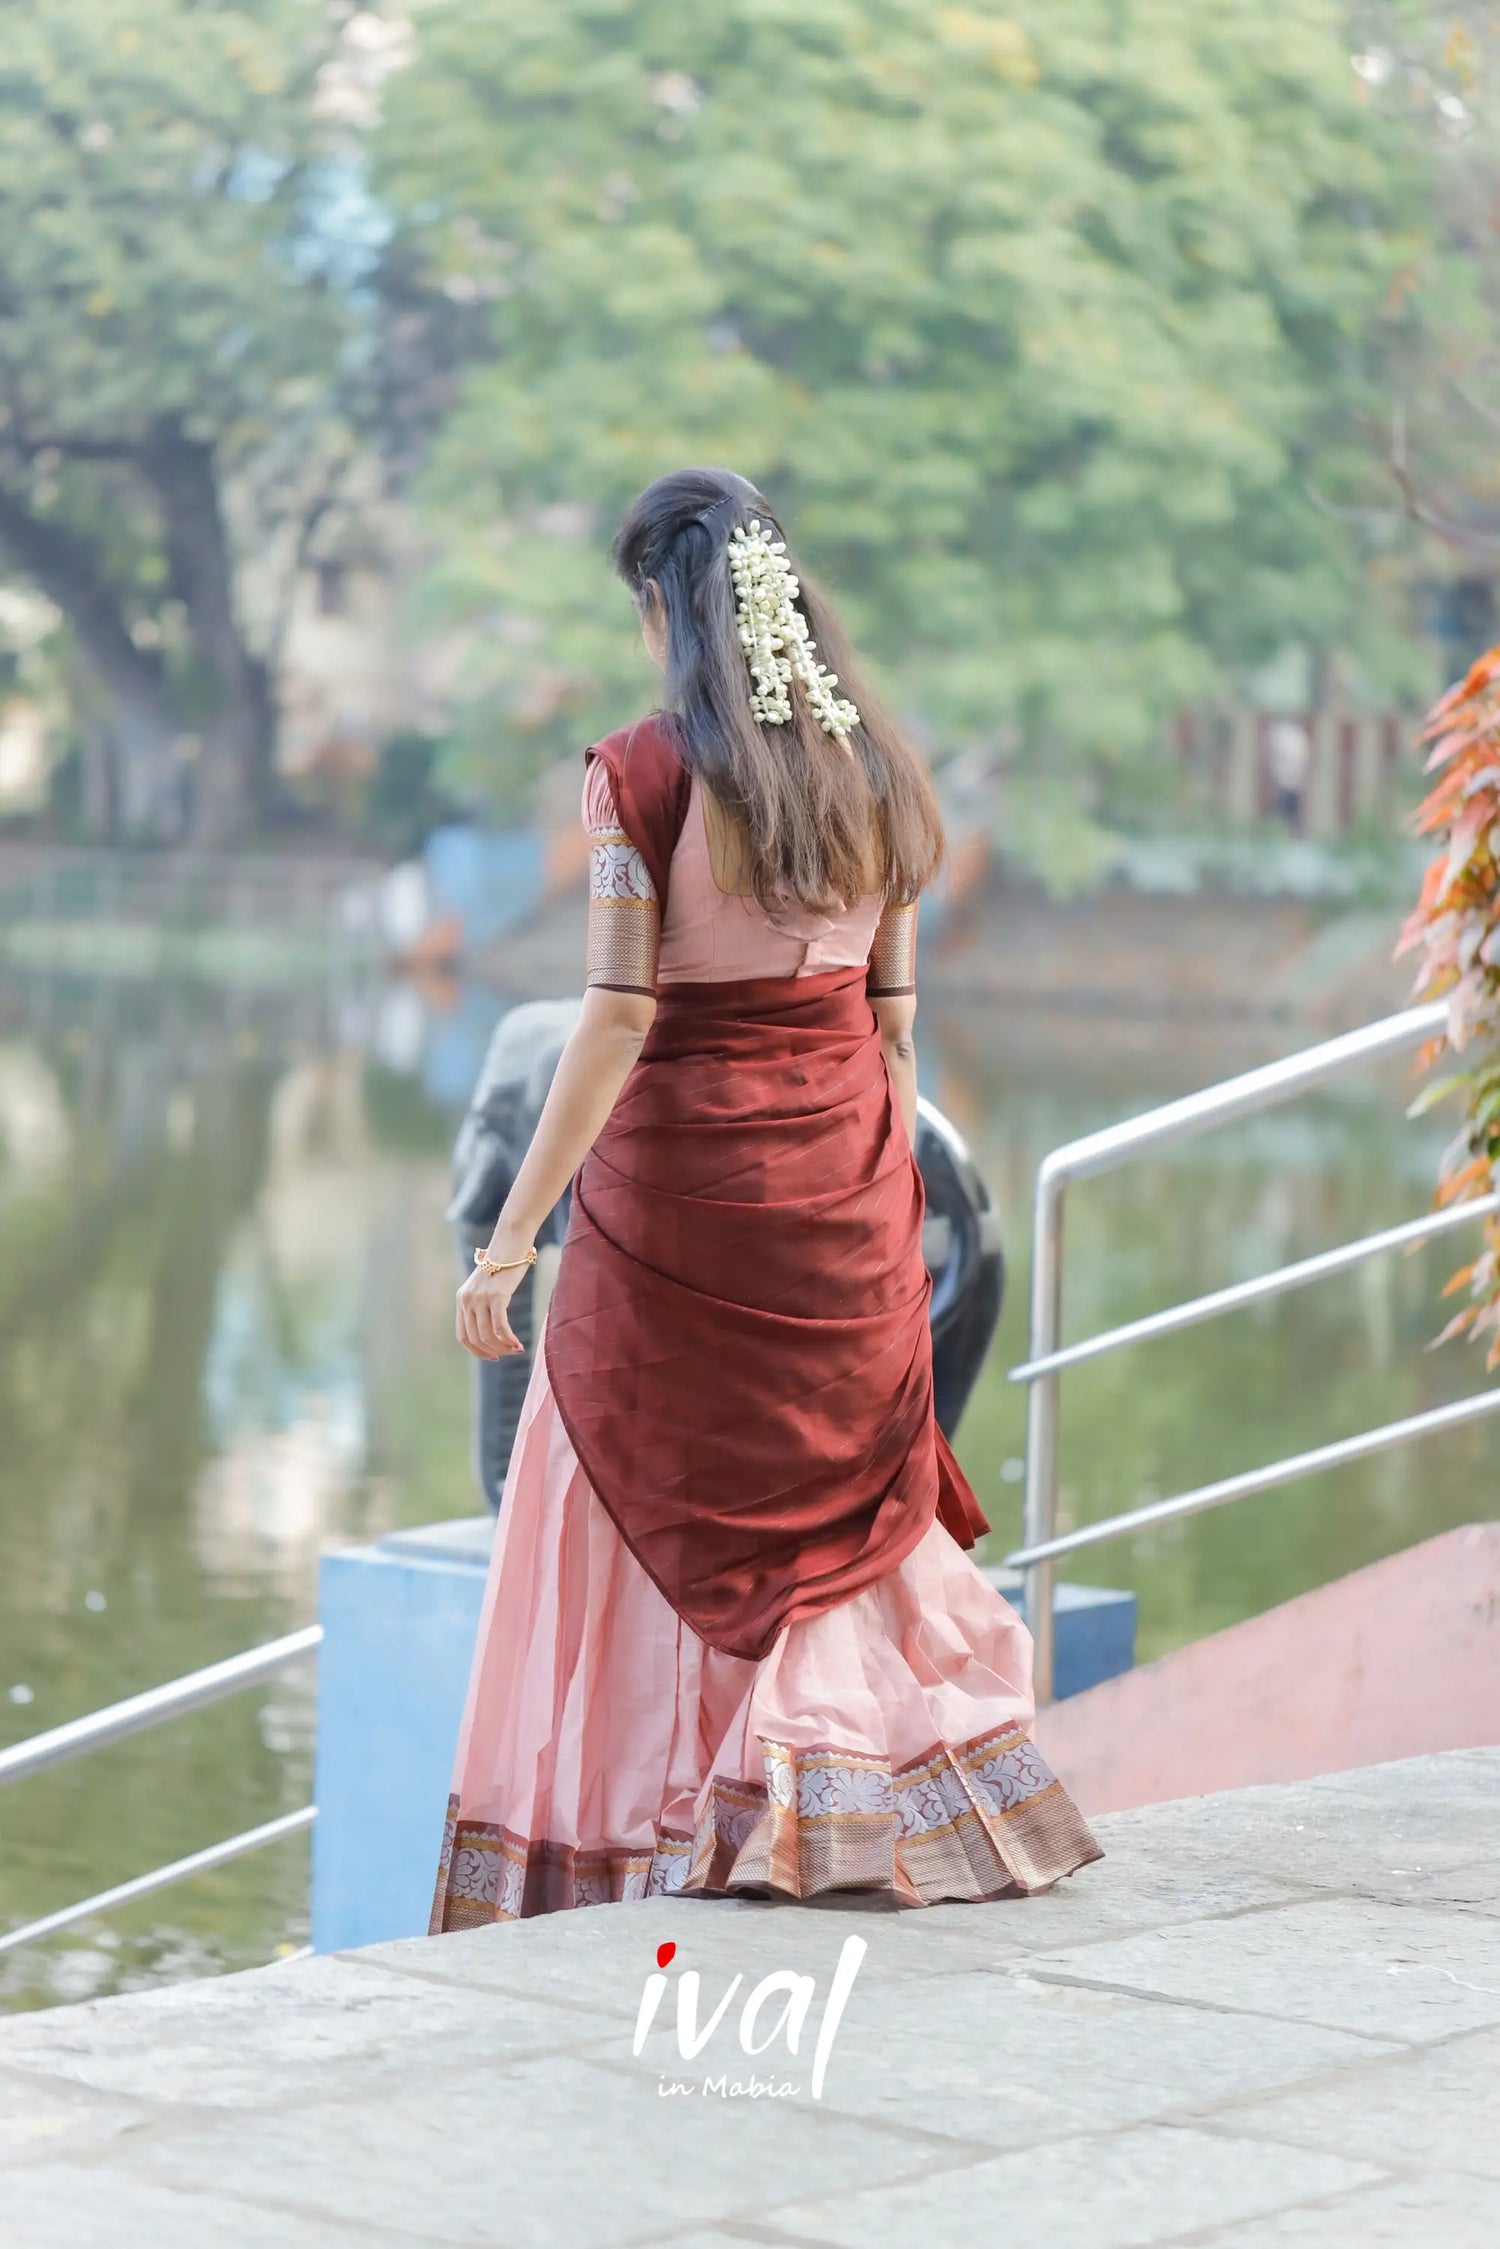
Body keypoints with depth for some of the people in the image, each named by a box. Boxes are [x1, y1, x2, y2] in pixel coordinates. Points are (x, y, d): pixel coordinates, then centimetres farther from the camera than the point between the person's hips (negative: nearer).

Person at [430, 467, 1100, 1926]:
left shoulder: (645, 772, -10)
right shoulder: (873, 773, 5)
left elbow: (616, 1021, -16)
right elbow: (893, 1023, 8)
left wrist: (512, 1233, -14)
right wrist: (885, 1210, 16)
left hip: (682, 1178, -5)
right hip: (847, 1194, 5)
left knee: (651, 1525, 6)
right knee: (841, 1504, 15)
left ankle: (639, 1845, 10)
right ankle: (874, 1806, 11)